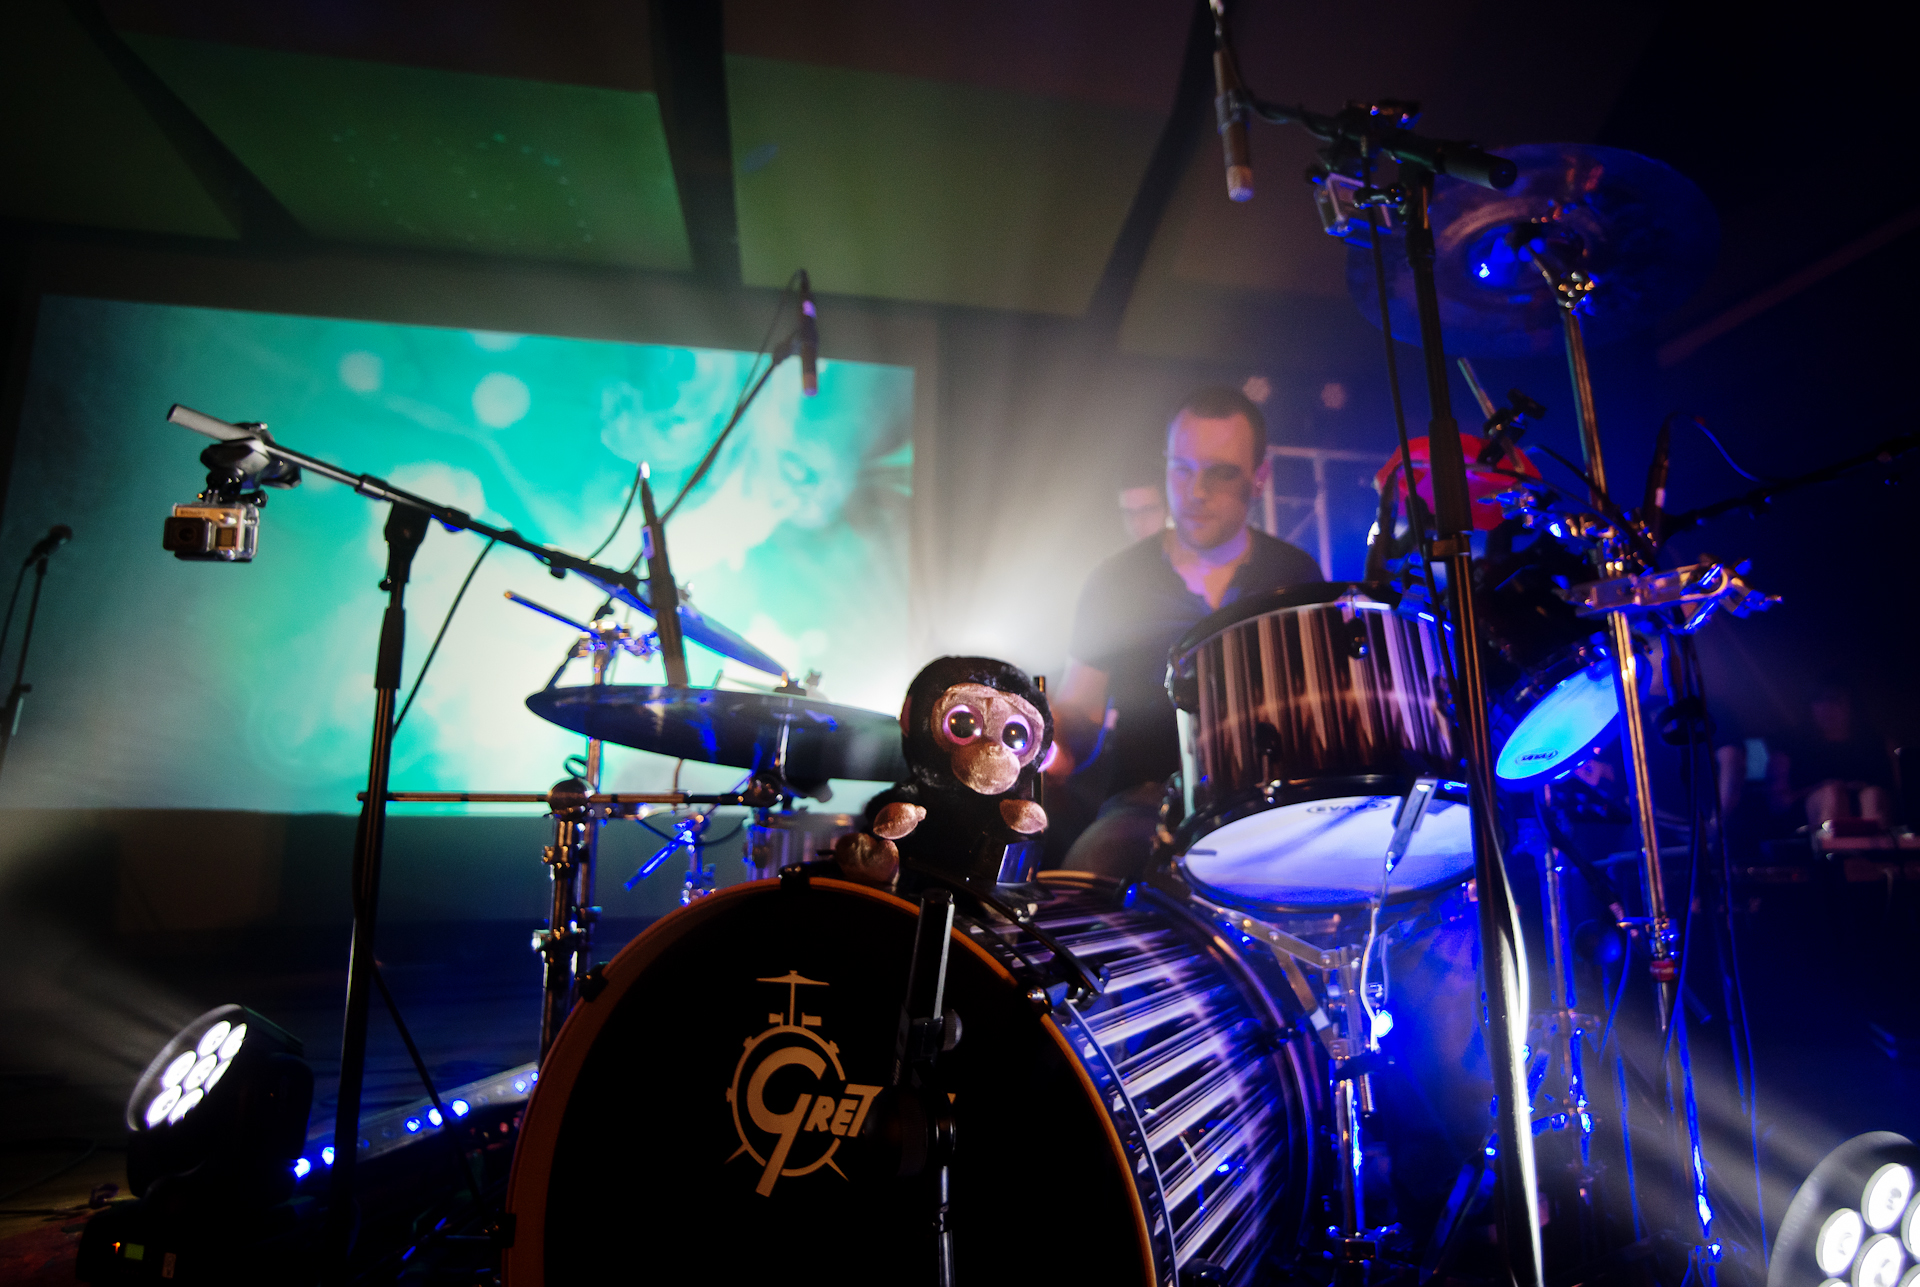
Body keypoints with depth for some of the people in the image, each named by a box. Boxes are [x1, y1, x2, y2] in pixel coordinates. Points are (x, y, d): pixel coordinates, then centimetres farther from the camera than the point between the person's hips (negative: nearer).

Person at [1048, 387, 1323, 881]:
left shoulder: (1296, 577, 9)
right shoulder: (1115, 582, 4)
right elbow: (1078, 708, 8)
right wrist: (1056, 745, -14)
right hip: (1147, 800, -1)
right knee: (1093, 863, -32)